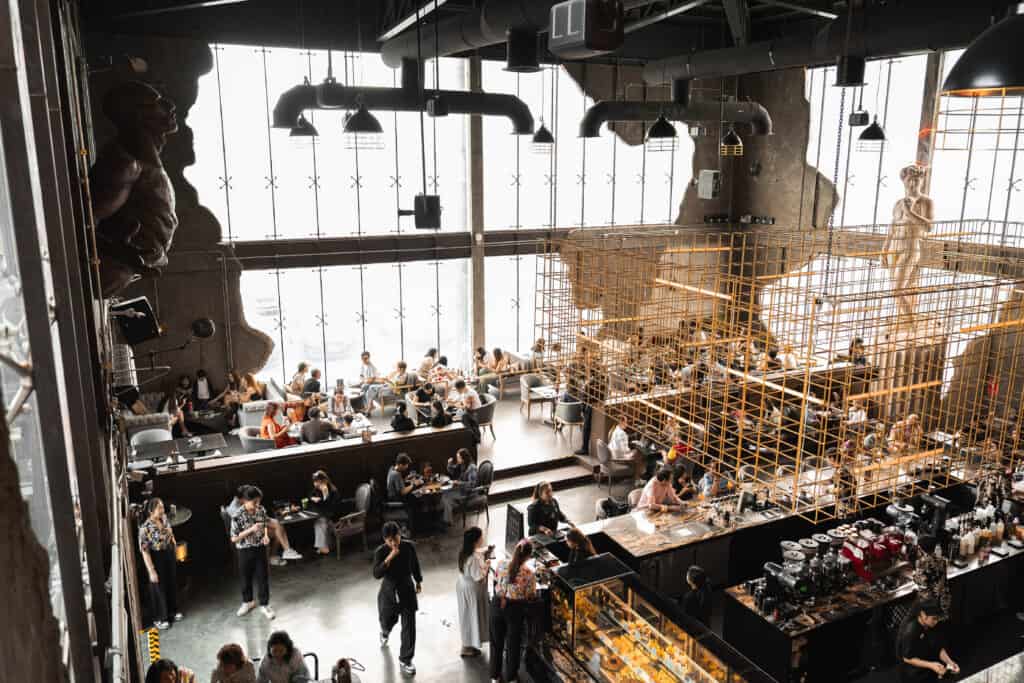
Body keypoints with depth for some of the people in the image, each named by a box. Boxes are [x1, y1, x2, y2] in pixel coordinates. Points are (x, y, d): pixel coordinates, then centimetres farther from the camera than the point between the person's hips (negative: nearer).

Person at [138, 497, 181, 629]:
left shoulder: (164, 518, -7)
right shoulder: (145, 528, -27)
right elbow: (144, 551, -24)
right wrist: (151, 571, -23)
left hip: (169, 556, 6)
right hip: (157, 560, -6)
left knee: (172, 584, 21)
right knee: (159, 588, 11)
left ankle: (172, 611, 41)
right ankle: (159, 618, 30)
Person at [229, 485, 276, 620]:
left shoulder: (261, 510, -8)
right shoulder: (238, 516, -21)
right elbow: (234, 538, -18)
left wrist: (266, 535, -9)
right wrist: (251, 530, -26)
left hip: (260, 549, 2)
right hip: (245, 552, -2)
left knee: (263, 577, 9)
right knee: (246, 578, 16)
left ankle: (264, 604, 24)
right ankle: (247, 602, 40)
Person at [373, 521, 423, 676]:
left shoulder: (409, 546, -14)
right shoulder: (380, 552, -20)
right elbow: (376, 574, -30)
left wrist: (418, 580, 17)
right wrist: (389, 558, -41)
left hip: (407, 591, 0)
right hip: (388, 592, 0)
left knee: (409, 627, -1)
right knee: (387, 621, 22)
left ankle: (405, 660, 16)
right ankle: (385, 632, 61)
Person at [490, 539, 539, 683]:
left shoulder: (501, 564, -12)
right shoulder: (529, 572, -21)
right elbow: (531, 596, -10)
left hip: (497, 604, 3)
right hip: (515, 608, -3)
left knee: (496, 641, 21)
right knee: (513, 643, 19)